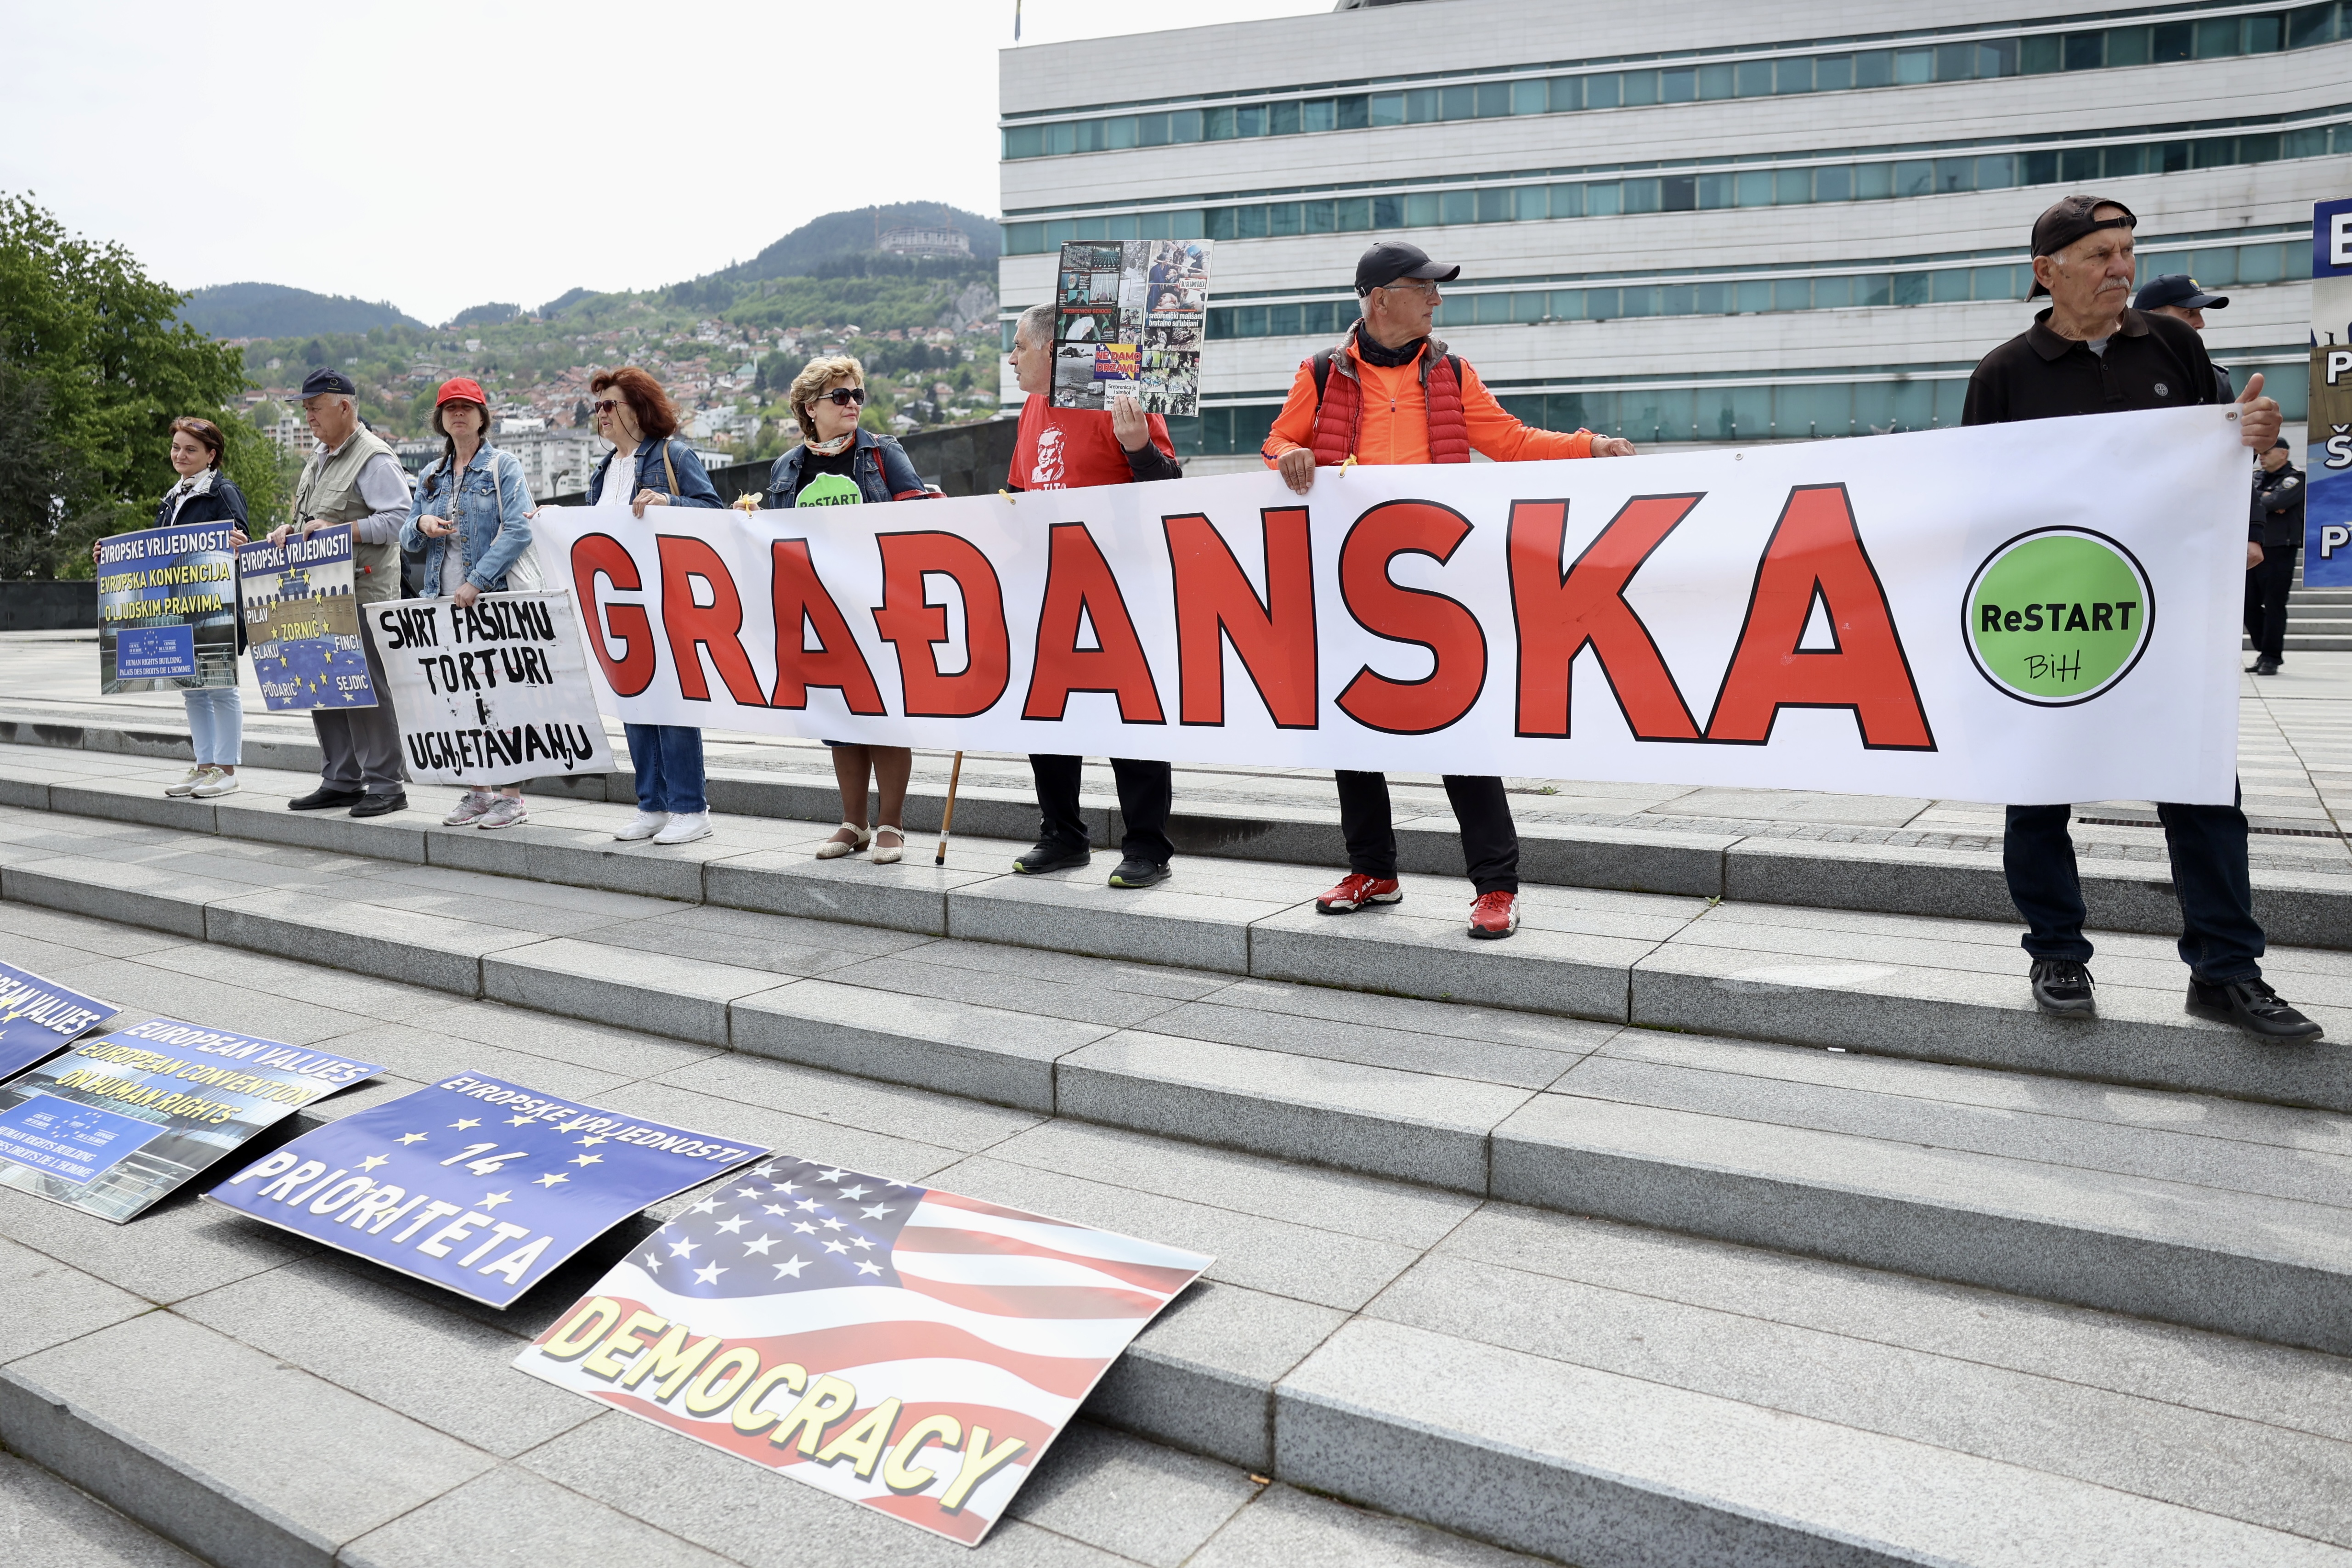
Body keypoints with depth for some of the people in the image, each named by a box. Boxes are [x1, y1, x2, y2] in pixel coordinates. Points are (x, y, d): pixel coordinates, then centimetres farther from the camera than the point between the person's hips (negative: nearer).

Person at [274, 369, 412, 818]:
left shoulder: (374, 459, -10)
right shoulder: (320, 458, 20)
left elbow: (399, 519, -19)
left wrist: (337, 529, -22)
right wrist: (293, 529, 8)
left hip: (362, 594, -10)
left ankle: (384, 785, 0)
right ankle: (341, 781, 19)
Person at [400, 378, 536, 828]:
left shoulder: (504, 467, -1)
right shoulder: (431, 477, 17)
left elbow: (518, 531, -14)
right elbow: (408, 542, 20)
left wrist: (476, 582, -19)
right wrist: (421, 525, -4)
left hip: (496, 600, -6)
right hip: (444, 601, 6)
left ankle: (512, 796, -1)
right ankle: (477, 791, 16)